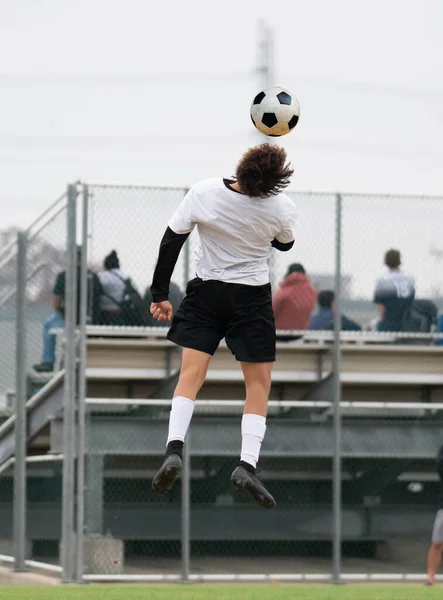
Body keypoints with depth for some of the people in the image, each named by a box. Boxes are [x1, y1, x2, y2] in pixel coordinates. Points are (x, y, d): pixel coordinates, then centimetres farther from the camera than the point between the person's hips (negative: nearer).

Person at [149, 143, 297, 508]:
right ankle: (247, 464, -7)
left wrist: (160, 294, 3)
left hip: (206, 291, 1)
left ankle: (174, 448, -21)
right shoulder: (282, 208, -16)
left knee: (191, 374, 0)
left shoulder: (204, 193, -14)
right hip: (252, 296, -1)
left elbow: (171, 241, -7)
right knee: (259, 383, 6)